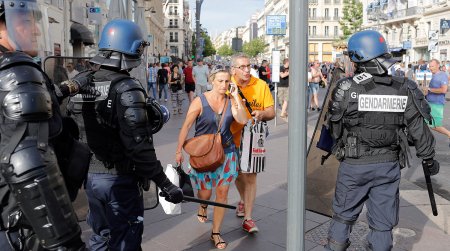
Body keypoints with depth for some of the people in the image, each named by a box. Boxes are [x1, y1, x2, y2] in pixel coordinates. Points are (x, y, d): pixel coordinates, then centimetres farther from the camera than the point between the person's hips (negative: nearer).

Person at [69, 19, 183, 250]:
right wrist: (166, 185, -17)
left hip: (90, 176, 7)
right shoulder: (127, 89, -20)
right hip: (120, 180, -7)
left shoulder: (80, 84, 2)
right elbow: (140, 147, -23)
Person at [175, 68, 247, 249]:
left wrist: (236, 96, -16)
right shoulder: (200, 101, -10)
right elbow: (186, 126, -8)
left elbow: (242, 120, -15)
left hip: (226, 152, 3)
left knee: (222, 192, 3)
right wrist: (179, 150, -9)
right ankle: (202, 205, 47)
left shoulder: (231, 101, 0)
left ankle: (216, 233, 19)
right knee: (205, 192, 7)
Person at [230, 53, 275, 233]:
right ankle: (243, 200, 48)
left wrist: (262, 114, -24)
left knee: (250, 176, -4)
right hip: (232, 138, 2)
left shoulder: (261, 85, -6)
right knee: (237, 173, 19)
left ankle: (248, 218, 7)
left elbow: (271, 112, -2)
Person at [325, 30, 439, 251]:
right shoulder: (404, 90, -5)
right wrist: (428, 159, 15)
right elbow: (419, 131, 1)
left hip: (354, 165, -2)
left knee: (343, 215, 17)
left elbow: (333, 127, -4)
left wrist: (330, 148, 16)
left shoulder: (347, 88, -14)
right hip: (389, 166, 2)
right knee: (382, 223, 14)